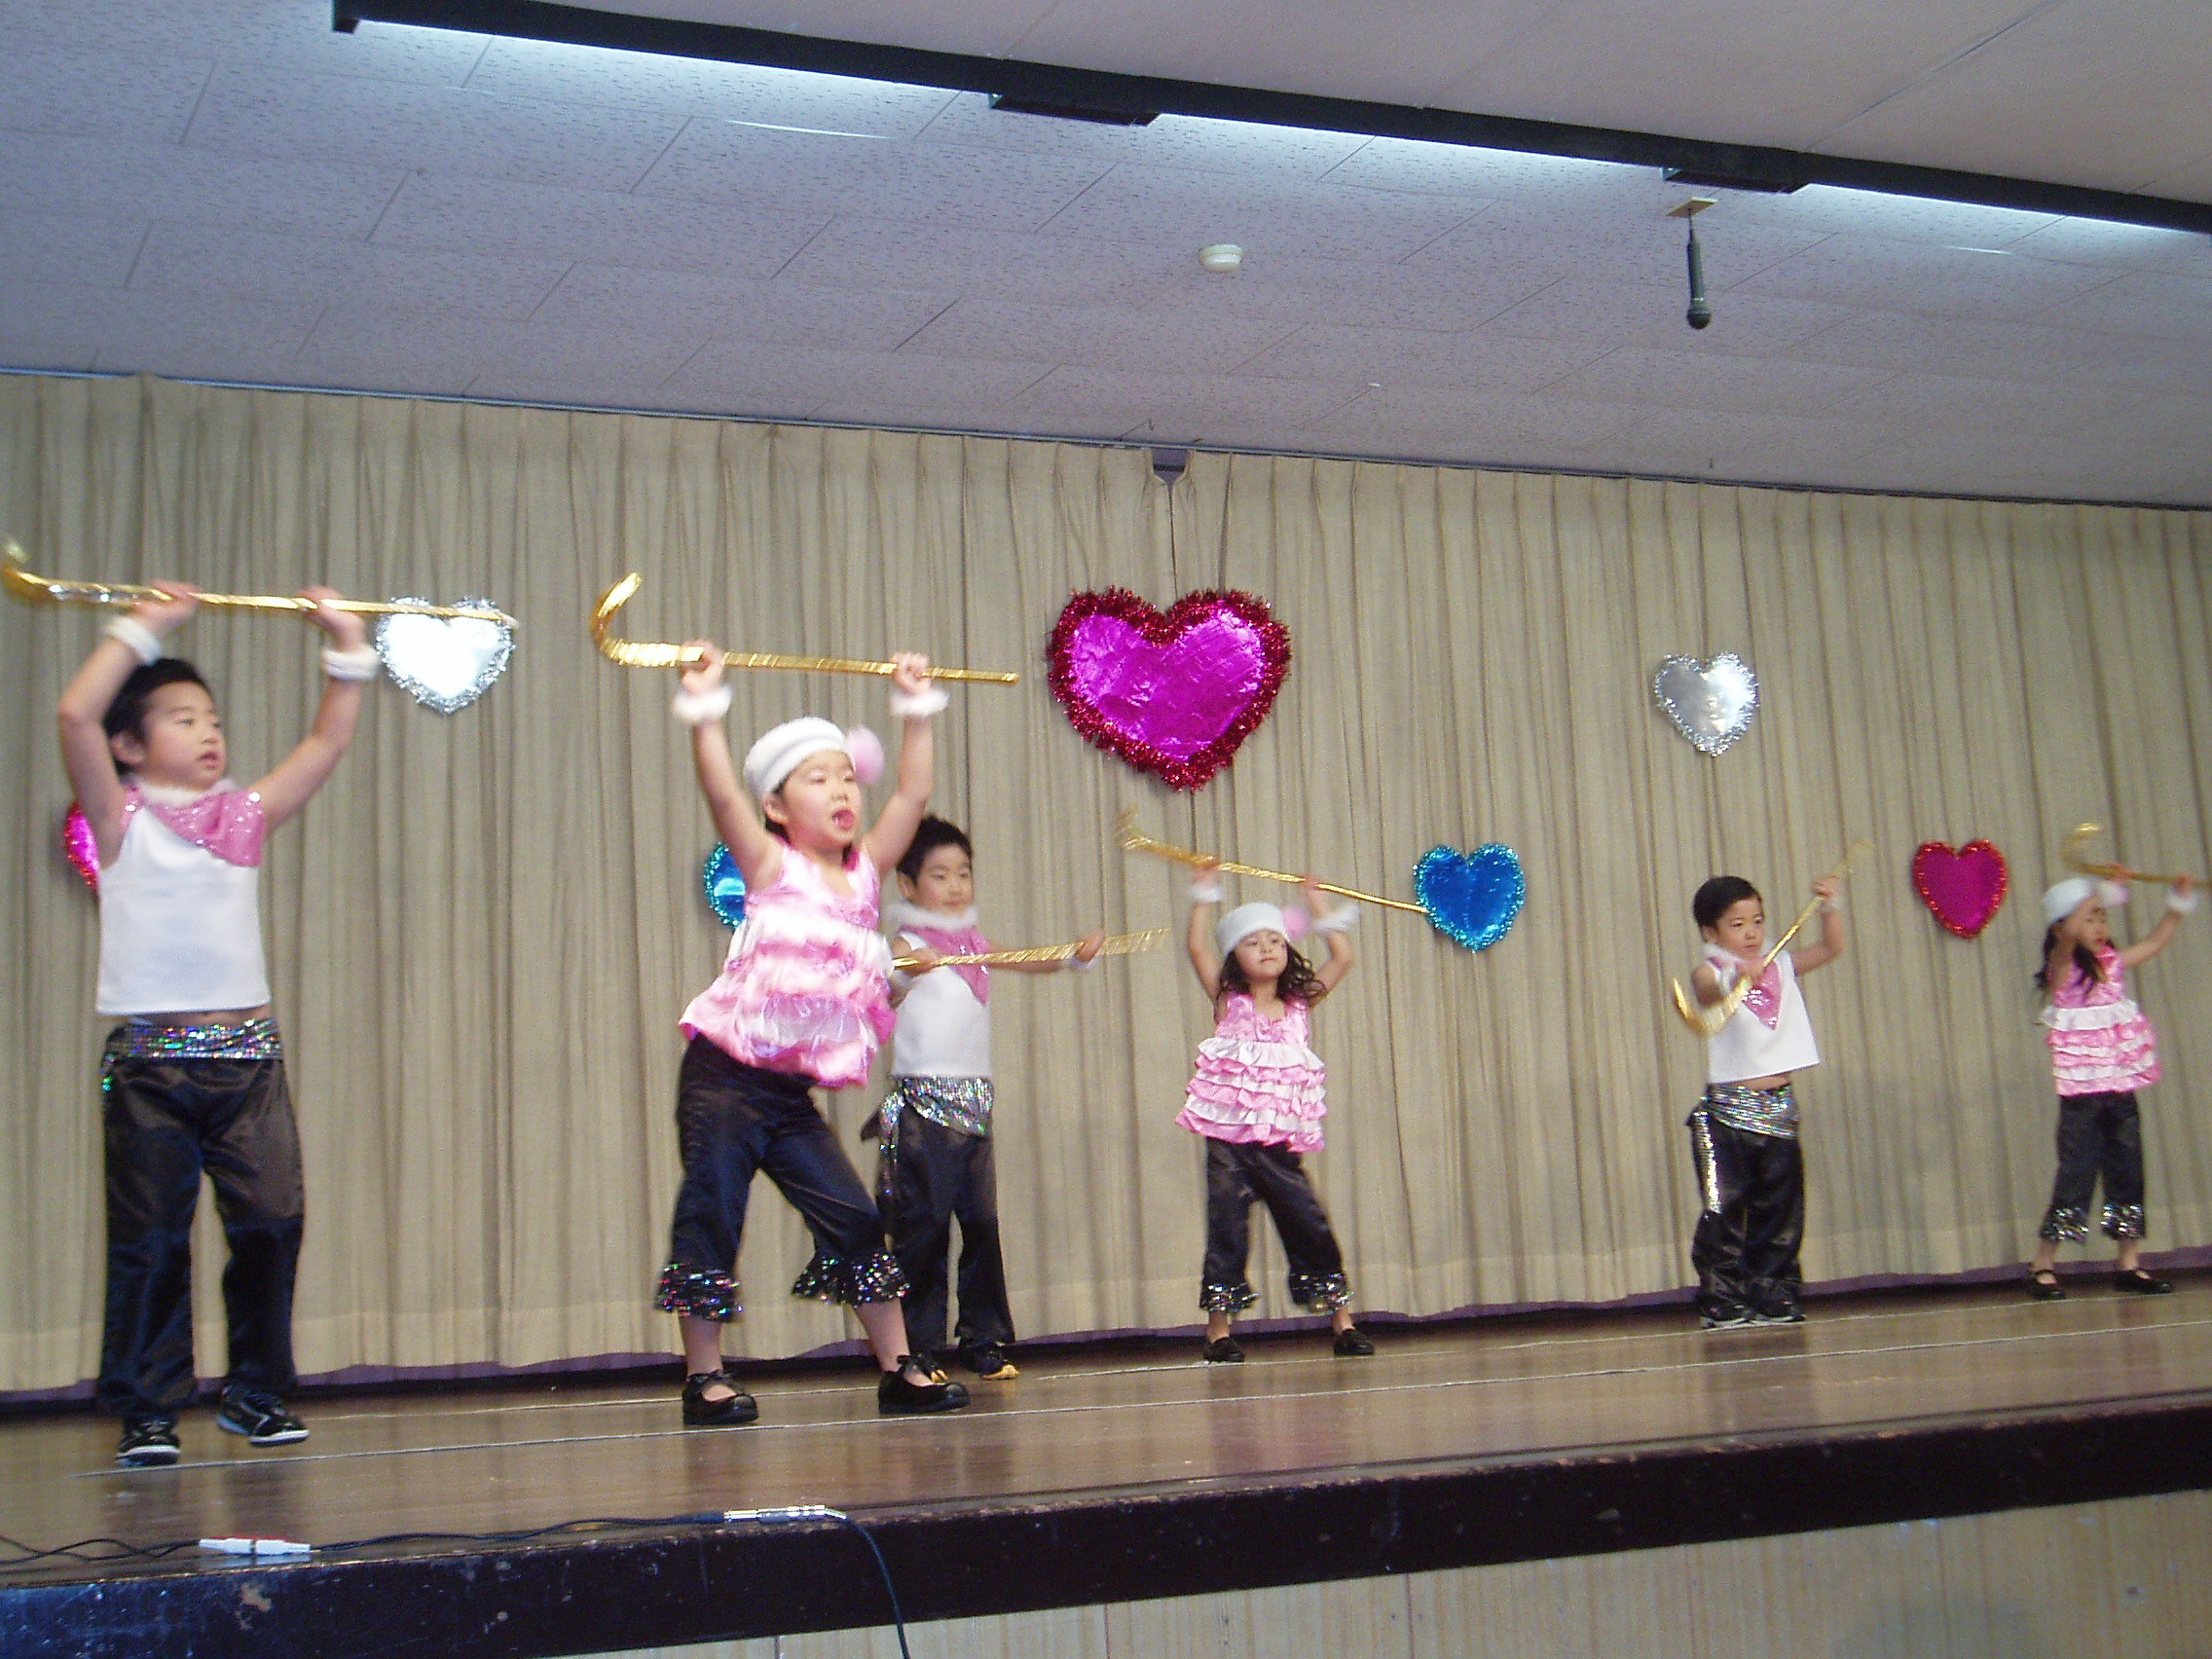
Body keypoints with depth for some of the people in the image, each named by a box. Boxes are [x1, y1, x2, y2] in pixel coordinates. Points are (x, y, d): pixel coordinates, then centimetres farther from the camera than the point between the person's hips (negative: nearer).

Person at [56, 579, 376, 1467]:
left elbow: (328, 740, 16)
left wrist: (346, 645, 9)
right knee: (150, 1237, -1)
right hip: (150, 1058, -3)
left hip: (246, 1052, 3)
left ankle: (256, 1391, 11)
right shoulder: (121, 818, 3)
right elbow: (76, 715, -11)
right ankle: (147, 1410, 9)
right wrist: (143, 626, -6)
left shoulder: (246, 815, 15)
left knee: (271, 1221, -4)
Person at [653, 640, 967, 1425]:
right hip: (726, 1077, -5)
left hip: (795, 1092, 5)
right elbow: (722, 794, -18)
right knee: (710, 1219, -3)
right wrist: (704, 706, -24)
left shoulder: (865, 870, 10)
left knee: (854, 1221, 2)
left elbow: (912, 794, 12)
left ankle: (898, 1368, 9)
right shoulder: (772, 868, -4)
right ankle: (705, 1377, 7)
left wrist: (915, 710, 13)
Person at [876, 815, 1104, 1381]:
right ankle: (920, 1349, 3)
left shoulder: (972, 941, 15)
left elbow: (1024, 962, 26)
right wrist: (905, 974, -44)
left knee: (982, 1220, 4)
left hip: (975, 1098, 6)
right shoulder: (909, 943, -5)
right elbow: (881, 1000, -22)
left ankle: (986, 1341, 13)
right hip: (922, 1098, -6)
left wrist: (1075, 954, 8)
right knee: (923, 1226, -4)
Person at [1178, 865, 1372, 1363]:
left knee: (1308, 1223, 1)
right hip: (1230, 1136, -2)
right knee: (1226, 1228, 0)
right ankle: (1218, 1330, 8)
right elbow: (1197, 948, -4)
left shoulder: (1299, 1005, 10)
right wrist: (1204, 895, 1)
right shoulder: (1228, 1003, 4)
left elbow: (1343, 958, 12)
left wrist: (1317, 906, 17)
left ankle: (1343, 1323, 9)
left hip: (1282, 1140, 2)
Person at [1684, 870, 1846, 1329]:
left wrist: (1829, 907, -3)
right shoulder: (1710, 973, -5)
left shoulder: (1782, 966, 11)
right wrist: (1736, 980, -48)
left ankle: (1773, 1298, 15)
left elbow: (1831, 947, 12)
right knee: (1724, 1210, -6)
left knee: (1779, 1207, 7)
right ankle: (1721, 1301, 2)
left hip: (1779, 1106, 5)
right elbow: (1710, 991, -27)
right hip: (1727, 1108, -5)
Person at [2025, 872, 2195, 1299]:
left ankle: (2128, 1264, 17)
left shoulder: (2112, 963, 10)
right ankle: (2043, 1267, 3)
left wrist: (2178, 903, 21)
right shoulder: (2062, 967, -9)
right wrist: (2101, 892, -41)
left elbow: (2154, 943, 28)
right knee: (2076, 1172, -6)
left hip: (2120, 1087, 6)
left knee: (2127, 1171, 7)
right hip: (2081, 1091, -6)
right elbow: (2067, 937, -31)